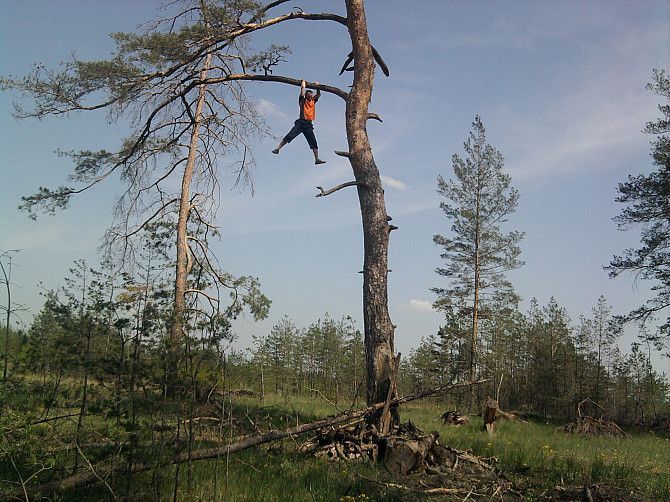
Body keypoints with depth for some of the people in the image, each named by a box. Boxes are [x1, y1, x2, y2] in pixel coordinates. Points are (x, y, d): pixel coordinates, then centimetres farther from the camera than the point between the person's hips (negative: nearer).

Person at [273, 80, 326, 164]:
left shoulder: (313, 101, 20)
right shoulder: (302, 100, 7)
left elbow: (318, 95, 16)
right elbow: (302, 94, -10)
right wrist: (303, 86, -2)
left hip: (308, 125, 4)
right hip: (301, 122, -4)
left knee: (313, 143, 0)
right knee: (289, 136, -16)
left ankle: (317, 159, 1)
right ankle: (277, 149, -15)